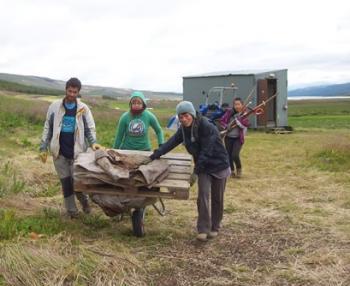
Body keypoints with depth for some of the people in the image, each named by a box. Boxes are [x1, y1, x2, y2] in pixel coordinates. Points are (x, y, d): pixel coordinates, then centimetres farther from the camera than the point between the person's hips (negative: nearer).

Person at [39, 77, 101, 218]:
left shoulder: (83, 109, -2)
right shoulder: (55, 106, 0)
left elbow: (90, 128, -1)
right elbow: (48, 128, 5)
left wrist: (93, 143, -20)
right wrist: (43, 148, 0)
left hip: (77, 151, -1)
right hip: (59, 152, 1)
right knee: (65, 182, 7)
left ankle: (84, 201, 26)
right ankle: (71, 210, 20)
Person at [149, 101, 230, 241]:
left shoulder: (206, 127, -24)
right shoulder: (183, 129, -3)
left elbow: (206, 152, -26)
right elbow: (171, 143, -6)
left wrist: (196, 172, -25)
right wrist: (154, 155, -16)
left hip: (219, 166, -4)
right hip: (204, 168, 5)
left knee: (217, 199, 6)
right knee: (203, 196, -9)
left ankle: (214, 228, 22)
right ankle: (203, 229, -7)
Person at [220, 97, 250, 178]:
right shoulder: (229, 112, 1)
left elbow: (245, 125, -18)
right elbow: (222, 120, 3)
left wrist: (237, 118, -22)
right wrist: (226, 127, -13)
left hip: (238, 138, -3)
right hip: (228, 137, 3)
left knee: (235, 155, -16)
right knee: (229, 156, 7)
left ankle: (239, 169, 12)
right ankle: (232, 171, 28)